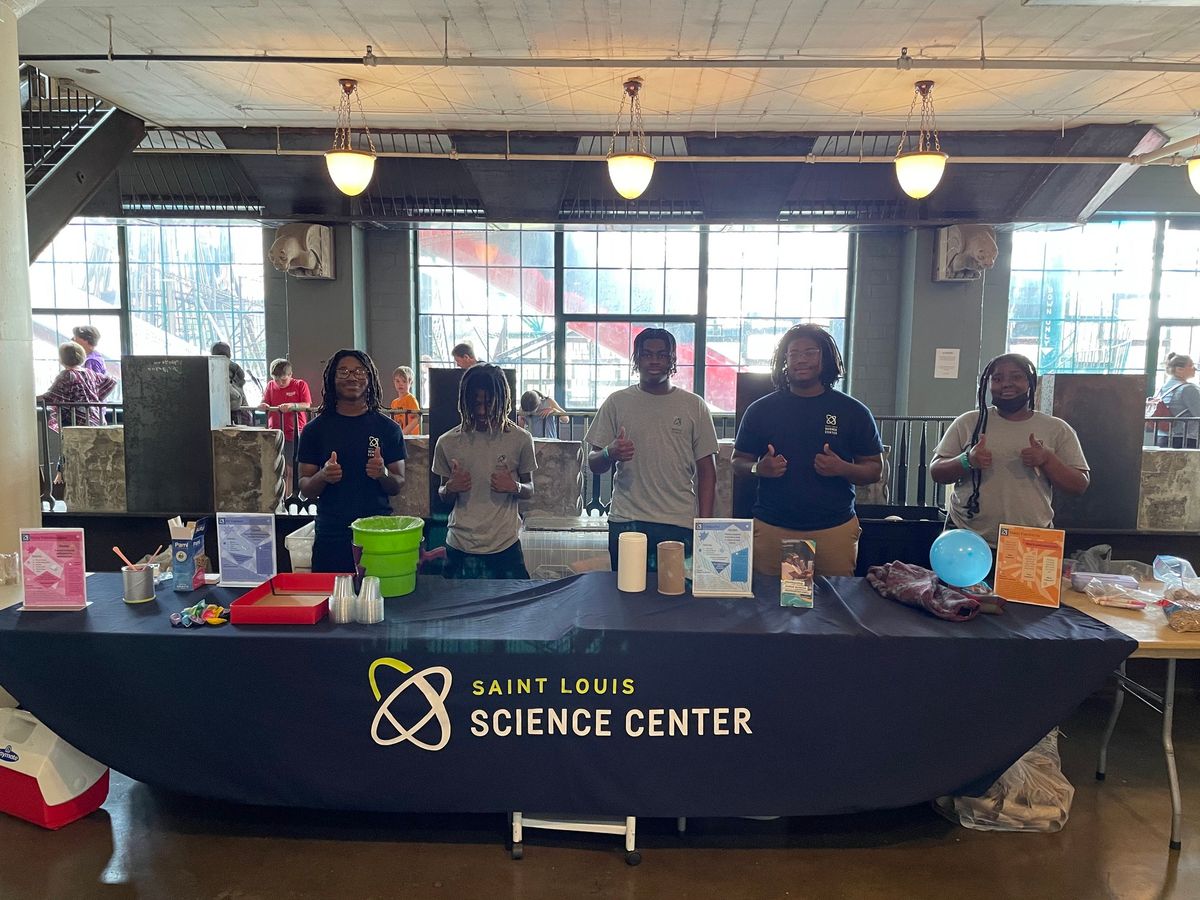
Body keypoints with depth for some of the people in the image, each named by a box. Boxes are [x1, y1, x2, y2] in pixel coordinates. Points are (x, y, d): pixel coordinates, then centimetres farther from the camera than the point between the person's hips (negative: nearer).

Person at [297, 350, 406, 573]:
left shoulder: (388, 428, 3)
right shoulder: (315, 429, 4)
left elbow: (398, 486, 5)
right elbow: (305, 489, 5)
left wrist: (383, 474, -16)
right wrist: (323, 477, -16)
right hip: (330, 535, 0)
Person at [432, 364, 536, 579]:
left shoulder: (520, 439, -3)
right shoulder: (447, 442, 0)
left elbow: (529, 490, 8)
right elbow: (444, 497, 12)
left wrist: (514, 487, -14)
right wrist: (450, 488, -11)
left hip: (505, 546, -1)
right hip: (460, 547, 1)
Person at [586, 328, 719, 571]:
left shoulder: (694, 406, 5)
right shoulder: (616, 403, 6)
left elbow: (706, 471, 6)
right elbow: (593, 464, 7)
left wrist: (704, 523, -2)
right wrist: (610, 454, -16)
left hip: (680, 525, 0)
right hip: (626, 523, 0)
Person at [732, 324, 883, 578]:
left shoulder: (853, 411, 4)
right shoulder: (761, 410, 5)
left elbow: (875, 469, 6)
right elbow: (738, 461, 11)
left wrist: (842, 469, -14)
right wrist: (758, 468, -11)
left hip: (835, 530, 0)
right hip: (772, 529, 0)